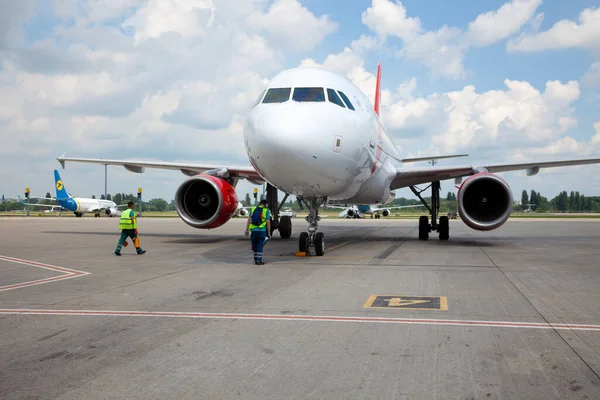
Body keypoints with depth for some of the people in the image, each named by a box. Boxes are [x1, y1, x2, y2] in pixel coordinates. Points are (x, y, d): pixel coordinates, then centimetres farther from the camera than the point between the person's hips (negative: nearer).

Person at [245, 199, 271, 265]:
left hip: (253, 230, 3)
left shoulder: (253, 209, 9)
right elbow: (268, 222, -4)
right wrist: (269, 233, 1)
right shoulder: (266, 211, 1)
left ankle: (256, 259, 21)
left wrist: (247, 230, 5)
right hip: (262, 231, -3)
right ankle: (259, 261, -1)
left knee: (255, 245, 13)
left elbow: (249, 220, 4)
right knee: (260, 246, 0)